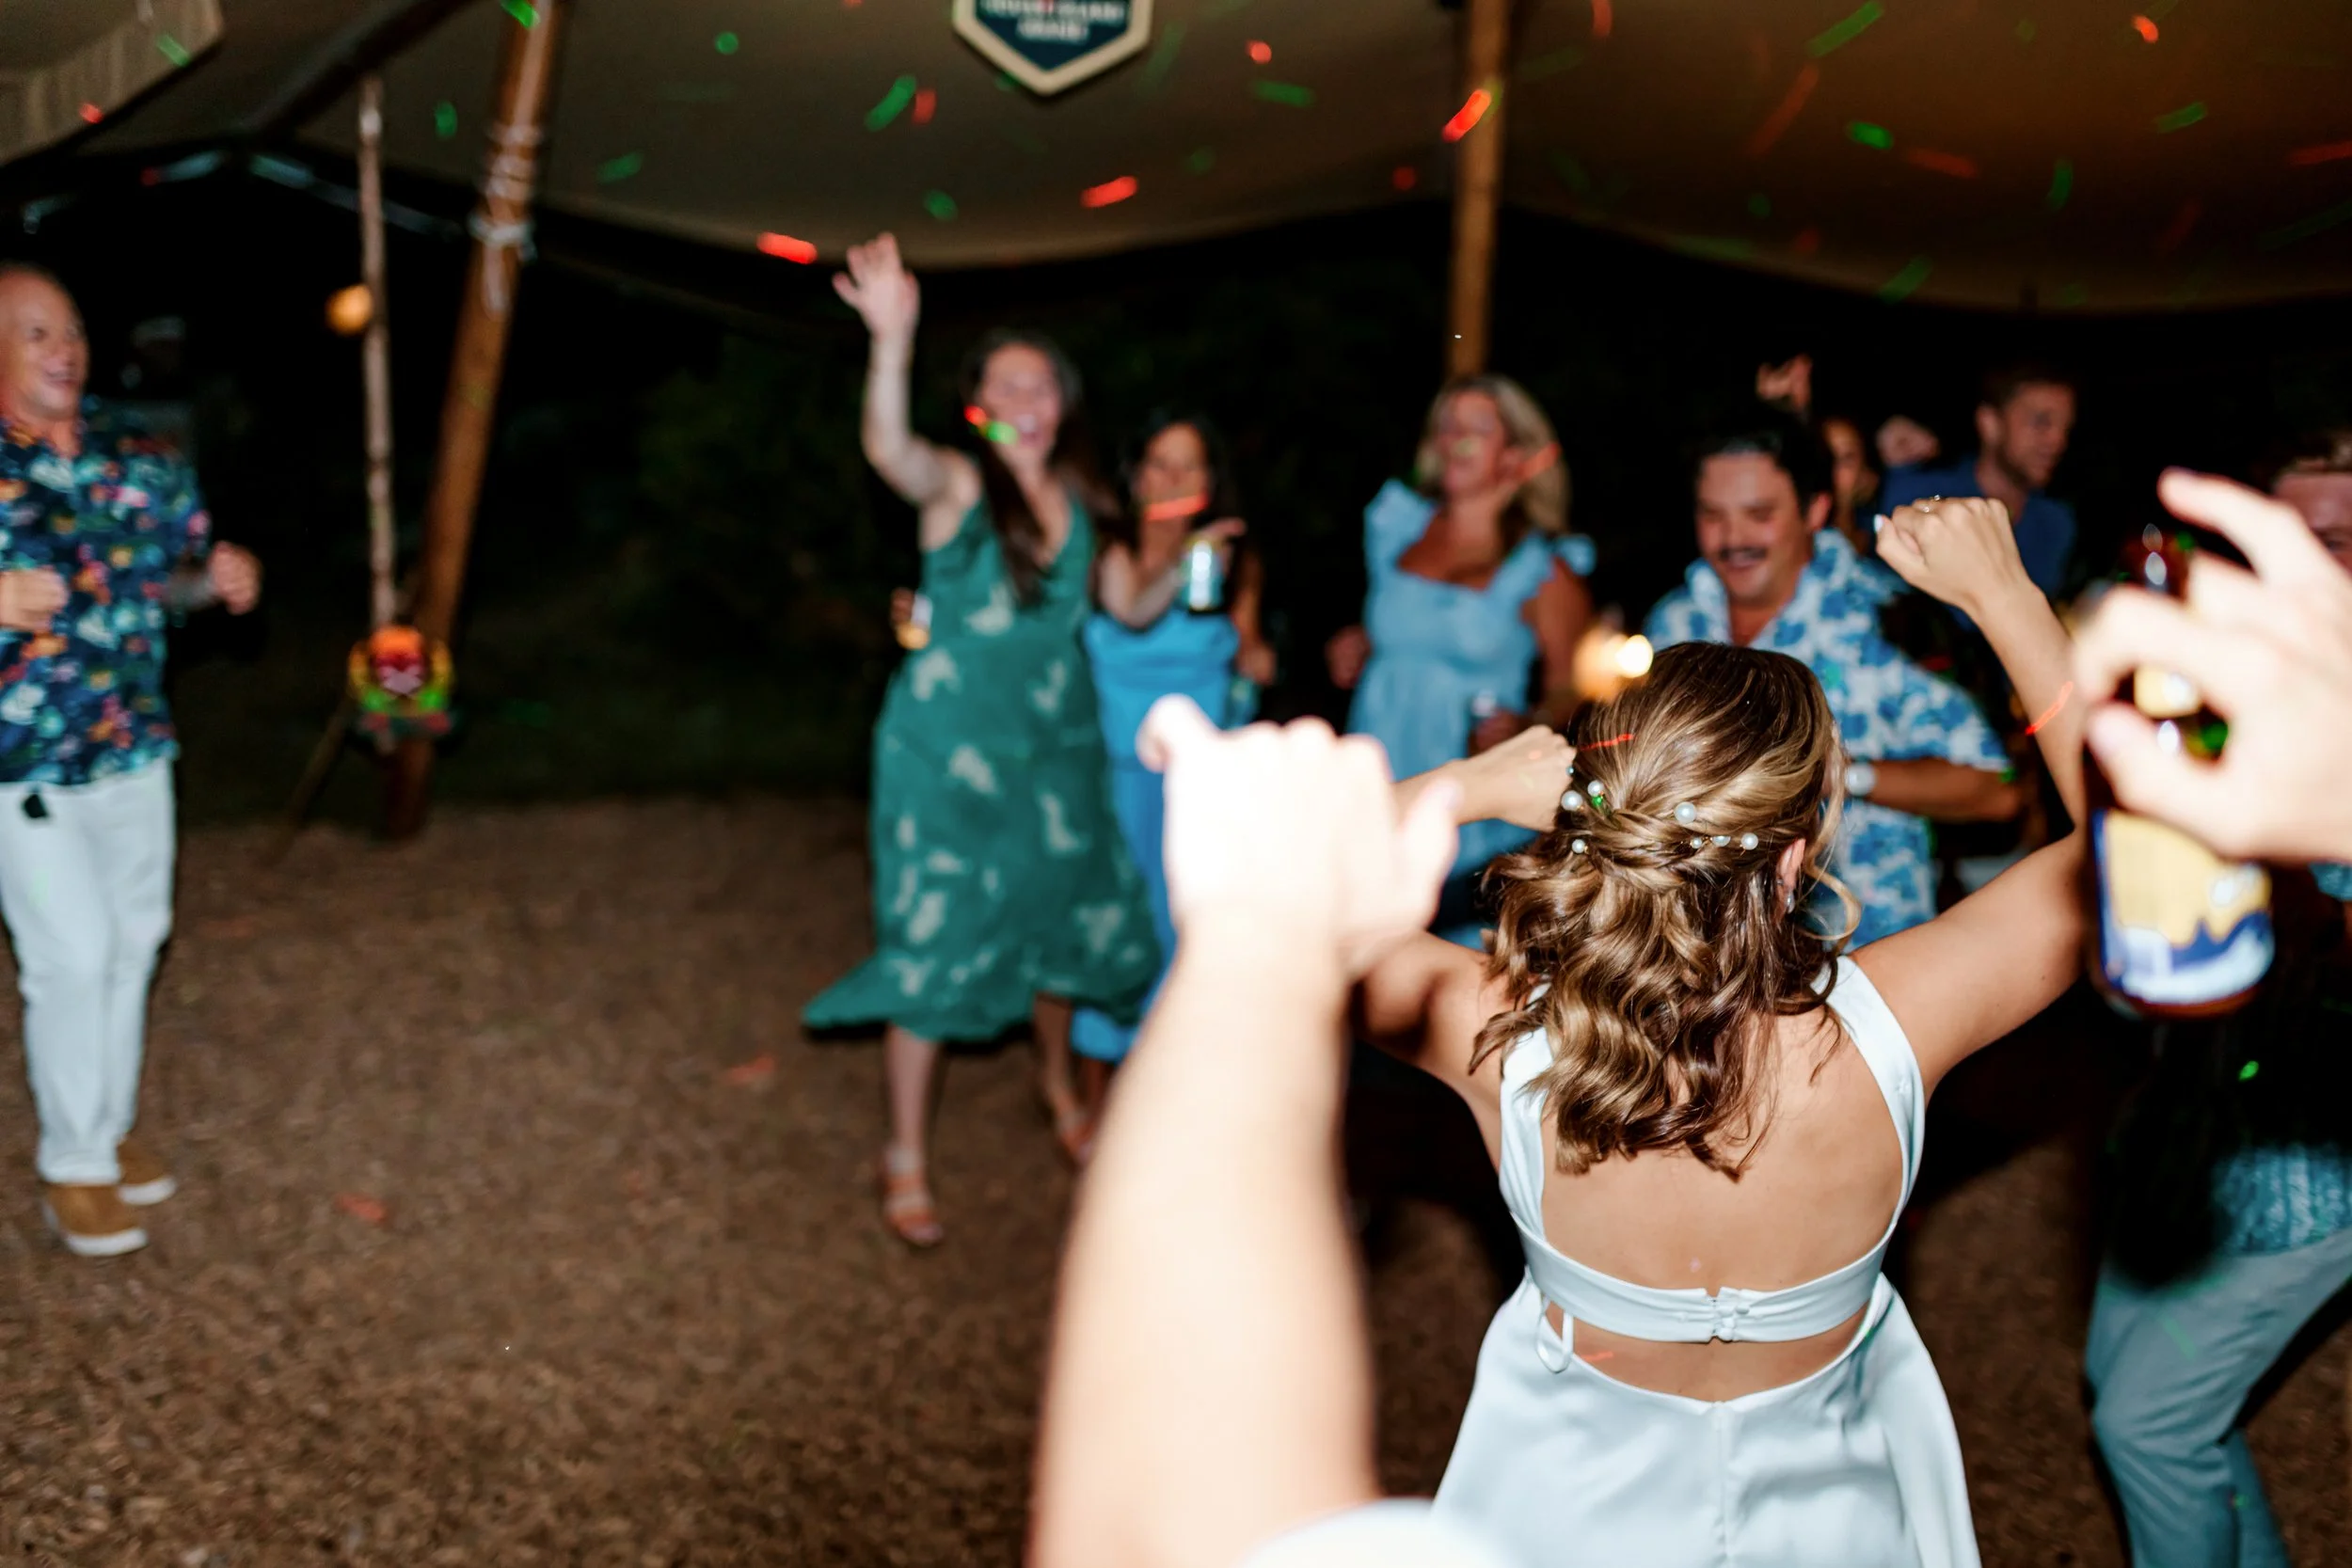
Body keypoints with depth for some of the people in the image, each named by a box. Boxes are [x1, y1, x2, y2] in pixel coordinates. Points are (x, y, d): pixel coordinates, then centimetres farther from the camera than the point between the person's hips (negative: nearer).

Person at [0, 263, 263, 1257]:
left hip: (135, 747, 6)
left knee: (133, 942, 16)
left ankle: (111, 1124, 35)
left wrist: (215, 576, -7)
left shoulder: (134, 453, 3)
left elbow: (177, 570, 15)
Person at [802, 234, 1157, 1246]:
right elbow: (888, 449, -34)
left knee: (1060, 917, 19)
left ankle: (1057, 1082, 47)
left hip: (1055, 746, 5)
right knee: (933, 943, -2)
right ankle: (906, 1162, 11)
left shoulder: (1079, 499, 4)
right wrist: (891, 338, -50)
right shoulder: (956, 486, -11)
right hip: (948, 751, -5)